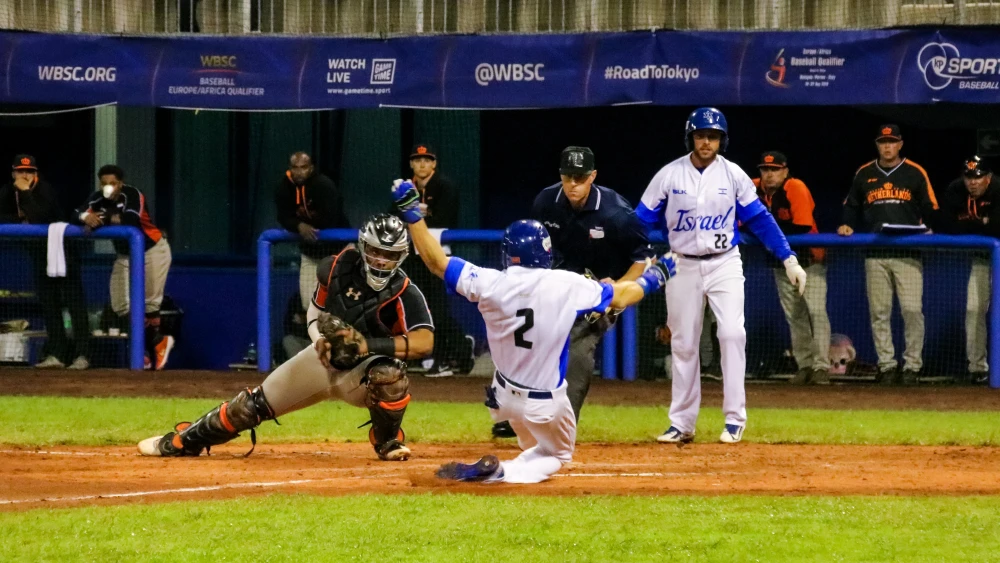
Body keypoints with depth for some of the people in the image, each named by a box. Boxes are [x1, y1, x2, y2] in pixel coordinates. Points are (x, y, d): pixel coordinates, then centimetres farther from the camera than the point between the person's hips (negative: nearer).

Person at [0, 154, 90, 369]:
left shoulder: (45, 190, -22)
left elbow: (39, 217, -36)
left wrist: (25, 193, -33)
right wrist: (20, 222, -15)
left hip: (63, 249, -8)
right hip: (39, 251, 8)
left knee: (74, 302, -10)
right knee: (48, 303, 9)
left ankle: (82, 354, -13)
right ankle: (56, 354, 14)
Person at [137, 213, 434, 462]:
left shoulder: (405, 294, -26)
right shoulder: (338, 268, -14)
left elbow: (424, 342, -39)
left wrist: (370, 345, -45)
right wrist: (321, 340, -13)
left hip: (362, 372, -4)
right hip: (325, 359, 4)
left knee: (390, 374, -38)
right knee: (255, 404, 3)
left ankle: (388, 442, -10)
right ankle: (183, 441, 23)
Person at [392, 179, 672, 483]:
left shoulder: (491, 284, -15)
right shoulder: (567, 286, -18)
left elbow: (436, 261, -8)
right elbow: (620, 297, -4)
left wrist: (411, 212, -2)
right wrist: (651, 279, 16)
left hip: (504, 396, 5)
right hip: (546, 405, -5)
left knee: (536, 445, 34)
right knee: (557, 454, 18)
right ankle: (502, 473, -10)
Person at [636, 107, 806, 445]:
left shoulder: (733, 176, -1)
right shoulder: (669, 175, -2)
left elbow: (760, 220, 1)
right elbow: (642, 222, -1)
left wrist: (789, 259, -5)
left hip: (724, 264, -1)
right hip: (682, 266, 1)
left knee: (732, 333, -15)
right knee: (683, 344, 5)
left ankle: (734, 418, -10)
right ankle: (681, 424, 13)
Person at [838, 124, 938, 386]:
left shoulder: (915, 173, 5)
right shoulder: (864, 174, 12)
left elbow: (930, 209, 7)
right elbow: (852, 207, 21)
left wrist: (925, 229, -10)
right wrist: (848, 225, 3)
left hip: (908, 253, -2)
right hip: (875, 254, 2)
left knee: (912, 310, -9)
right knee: (879, 312, 1)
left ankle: (912, 366, -2)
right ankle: (886, 366, 7)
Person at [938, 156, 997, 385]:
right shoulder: (955, 192, -9)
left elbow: (995, 228, -34)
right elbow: (947, 226, -14)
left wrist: (967, 225, -21)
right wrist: (981, 225, -21)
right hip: (982, 258, 5)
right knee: (974, 309, 1)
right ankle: (977, 368, 7)